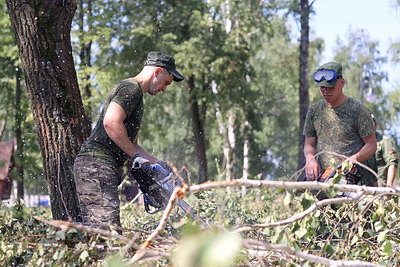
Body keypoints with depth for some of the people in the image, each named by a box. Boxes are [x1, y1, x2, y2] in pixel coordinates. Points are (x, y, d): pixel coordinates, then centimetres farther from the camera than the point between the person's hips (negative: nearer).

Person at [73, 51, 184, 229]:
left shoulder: (135, 93, 28)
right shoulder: (130, 88, -5)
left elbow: (130, 143, 31)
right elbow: (111, 122, -22)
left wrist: (156, 163, 19)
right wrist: (136, 155, -16)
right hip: (97, 163, -11)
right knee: (107, 227, -21)